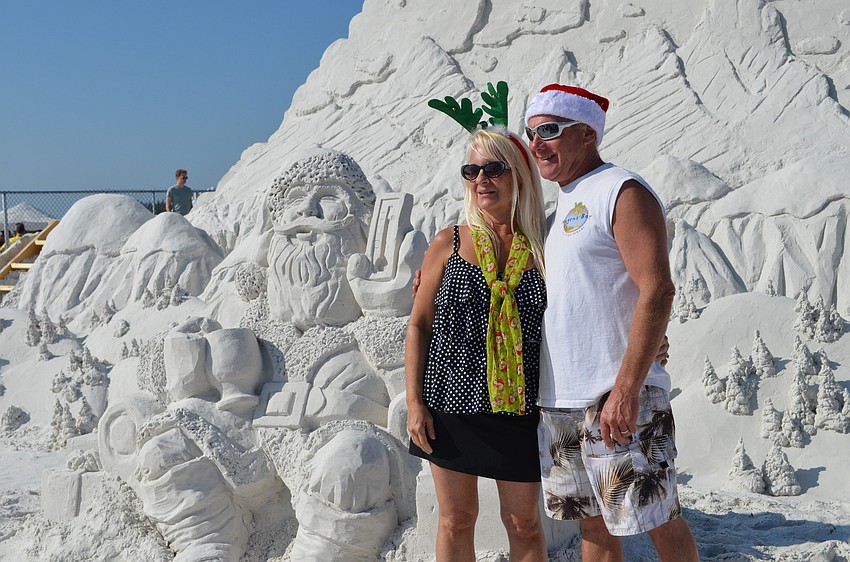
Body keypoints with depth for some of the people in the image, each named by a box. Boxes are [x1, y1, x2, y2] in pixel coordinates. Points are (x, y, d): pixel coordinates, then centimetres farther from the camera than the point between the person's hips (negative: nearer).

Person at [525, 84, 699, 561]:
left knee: (660, 522, 1)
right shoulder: (563, 204, 18)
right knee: (592, 522, 14)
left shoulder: (623, 191, -8)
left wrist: (626, 389, -23)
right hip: (559, 399, 8)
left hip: (617, 399, -8)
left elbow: (657, 291, -18)